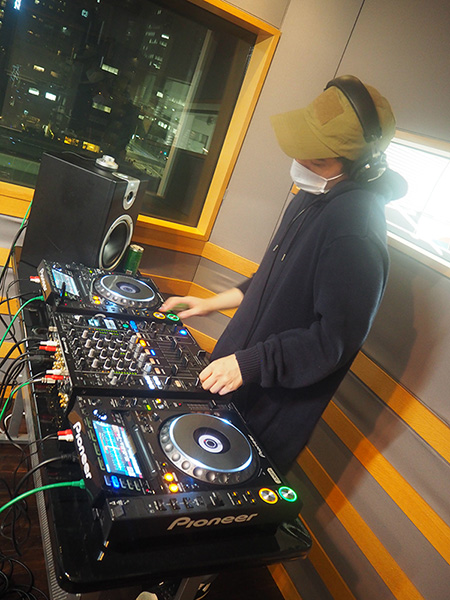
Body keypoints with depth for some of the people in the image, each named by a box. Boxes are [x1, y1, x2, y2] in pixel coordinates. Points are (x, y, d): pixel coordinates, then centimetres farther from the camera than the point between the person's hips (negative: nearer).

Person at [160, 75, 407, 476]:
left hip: (274, 406, -9)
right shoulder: (314, 197, 3)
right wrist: (213, 303, 12)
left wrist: (250, 363, -24)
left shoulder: (355, 230, -28)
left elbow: (336, 341, -26)